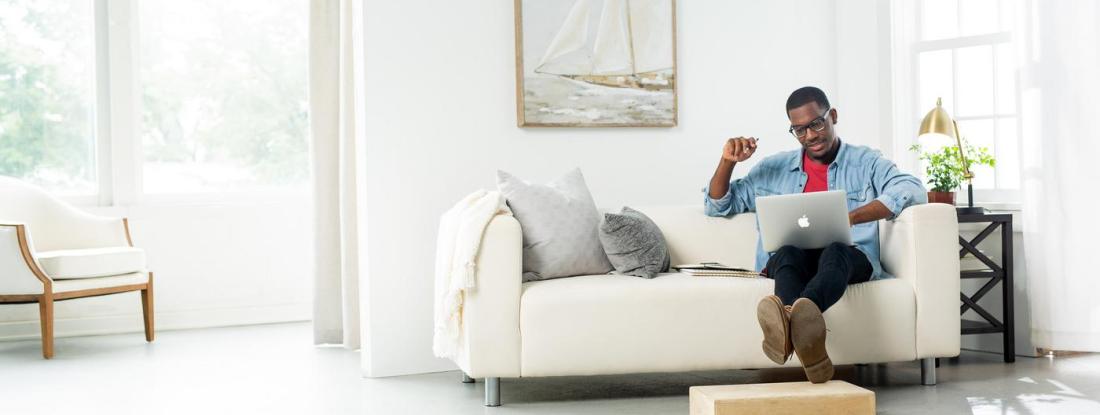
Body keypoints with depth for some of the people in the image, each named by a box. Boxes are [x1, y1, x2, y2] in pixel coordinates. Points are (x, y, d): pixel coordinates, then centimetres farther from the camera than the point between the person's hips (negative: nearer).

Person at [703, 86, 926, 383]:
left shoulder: (866, 162, 15)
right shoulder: (773, 169, 24)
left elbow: (913, 191, -6)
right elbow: (716, 206, 28)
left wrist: (850, 217, -20)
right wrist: (727, 162, 7)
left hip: (850, 260, -2)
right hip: (789, 262, 2)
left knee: (835, 251, -38)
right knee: (789, 253, -35)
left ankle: (794, 317, -72)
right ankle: (802, 324, -69)